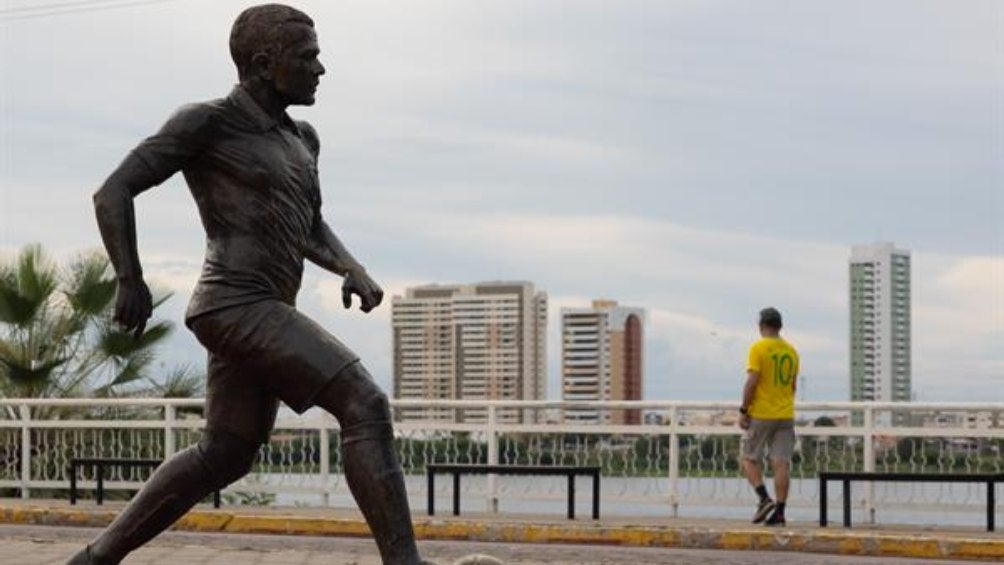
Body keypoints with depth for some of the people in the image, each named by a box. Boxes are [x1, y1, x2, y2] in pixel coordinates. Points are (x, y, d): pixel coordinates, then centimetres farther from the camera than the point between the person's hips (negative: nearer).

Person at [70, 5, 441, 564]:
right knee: (366, 406, -15)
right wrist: (132, 283, -13)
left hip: (263, 314, 10)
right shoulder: (205, 121, -5)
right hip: (237, 309, -10)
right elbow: (113, 192, -7)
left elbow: (313, 234, 26)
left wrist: (355, 271, 7)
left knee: (226, 456, 15)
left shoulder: (299, 138, 19)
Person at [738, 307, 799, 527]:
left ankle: (765, 499, -11)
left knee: (749, 459, 7)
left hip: (760, 415, -5)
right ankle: (779, 511, -2)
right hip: (786, 415, 5)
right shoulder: (791, 351, 11)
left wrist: (743, 410, -10)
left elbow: (752, 381, -15)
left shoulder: (758, 348, -9)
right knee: (782, 463, 1)